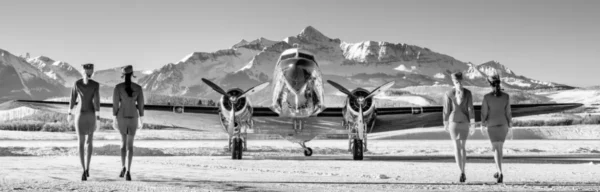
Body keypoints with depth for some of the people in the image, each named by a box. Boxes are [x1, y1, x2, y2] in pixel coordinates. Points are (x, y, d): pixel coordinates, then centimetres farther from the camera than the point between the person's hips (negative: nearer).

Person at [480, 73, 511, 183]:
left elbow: (484, 112, -7)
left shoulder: (487, 97, -13)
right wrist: (509, 125, 9)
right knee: (498, 147, 21)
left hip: (492, 125, -2)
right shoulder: (506, 96, -7)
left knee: (496, 149, -3)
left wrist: (482, 125, 7)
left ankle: (500, 173, -20)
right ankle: (498, 171, 26)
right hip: (503, 124, 3)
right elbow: (508, 112, -3)